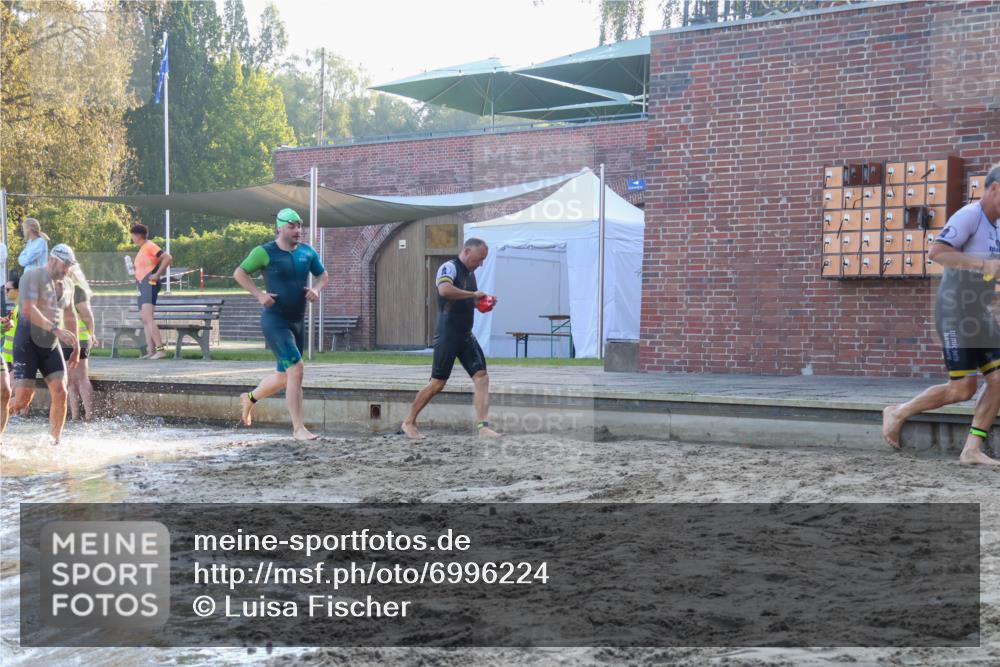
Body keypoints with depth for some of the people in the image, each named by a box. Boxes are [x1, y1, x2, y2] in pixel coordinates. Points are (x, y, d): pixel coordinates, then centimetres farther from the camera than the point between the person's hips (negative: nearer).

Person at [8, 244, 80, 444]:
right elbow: (28, 309, -23)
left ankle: (54, 443, 1)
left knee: (60, 393, -7)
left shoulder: (65, 286, 14)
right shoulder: (32, 276, -8)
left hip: (51, 345, 6)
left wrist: (76, 347, 25)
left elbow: (70, 317, 27)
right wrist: (55, 329, -30)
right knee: (23, 399, -11)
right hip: (28, 343, -6)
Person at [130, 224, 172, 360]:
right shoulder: (141, 249, 20)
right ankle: (151, 351, 6)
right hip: (142, 287, 10)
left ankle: (160, 349, -24)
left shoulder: (150, 246, -9)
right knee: (144, 319, 7)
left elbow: (168, 258, -20)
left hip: (150, 285, -10)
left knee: (147, 318, -20)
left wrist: (157, 275, -20)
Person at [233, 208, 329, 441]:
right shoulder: (265, 252, -9)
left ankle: (249, 398, 44)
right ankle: (298, 428, -13)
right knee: (296, 369, -19)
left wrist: (317, 289, -2)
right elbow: (239, 273, -1)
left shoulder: (307, 252, 6)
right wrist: (259, 294, -13)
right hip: (275, 321, -7)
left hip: (297, 321, 7)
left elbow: (323, 274, 20)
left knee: (284, 377, 16)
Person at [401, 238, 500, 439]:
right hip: (447, 335, -8)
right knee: (437, 384, -2)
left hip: (466, 336, 8)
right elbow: (445, 290, -32)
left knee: (482, 377, -4)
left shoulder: (470, 274, 16)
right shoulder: (449, 268, -11)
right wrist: (474, 294, -22)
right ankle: (409, 422, 14)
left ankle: (482, 426, -7)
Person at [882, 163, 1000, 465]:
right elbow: (935, 252, -27)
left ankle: (972, 449, 3)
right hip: (955, 314, -9)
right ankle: (898, 413, 11)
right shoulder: (969, 216, -14)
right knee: (962, 389, -7)